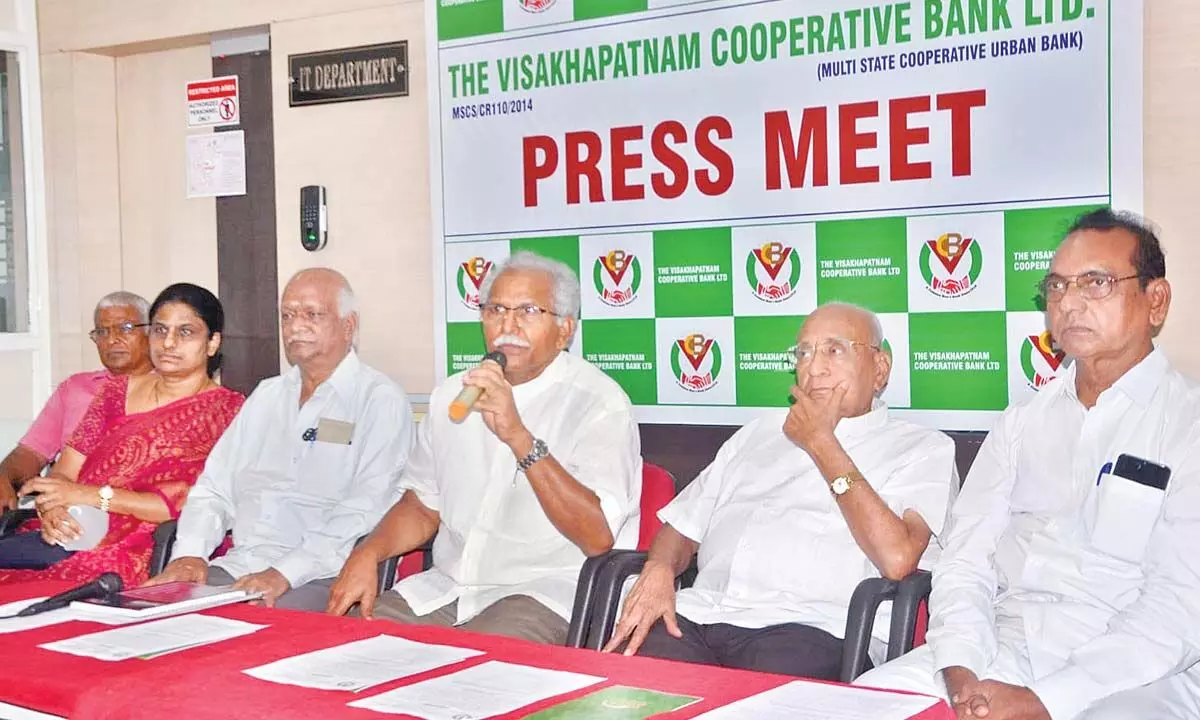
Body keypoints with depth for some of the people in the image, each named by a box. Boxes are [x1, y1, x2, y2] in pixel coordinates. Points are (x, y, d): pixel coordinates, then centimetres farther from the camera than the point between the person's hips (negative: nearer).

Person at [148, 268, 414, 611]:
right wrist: (190, 554, 1)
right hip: (238, 568, 7)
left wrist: (285, 573, -23)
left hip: (319, 579, -6)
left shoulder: (380, 400, -2)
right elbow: (214, 487, 20)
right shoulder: (267, 395, 22)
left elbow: (368, 508, -15)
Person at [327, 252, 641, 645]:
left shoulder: (598, 402, -8)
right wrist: (367, 554, 0)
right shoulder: (453, 395, 15)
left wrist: (519, 436, -27)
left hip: (545, 594, -6)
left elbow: (599, 537, -21)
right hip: (445, 586, 6)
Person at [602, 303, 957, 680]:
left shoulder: (922, 449, 9)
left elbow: (896, 559, -10)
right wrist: (658, 570, 2)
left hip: (811, 629, -4)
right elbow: (683, 525, 28)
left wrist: (821, 444, 1)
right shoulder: (762, 431, 29)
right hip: (697, 616, 4)